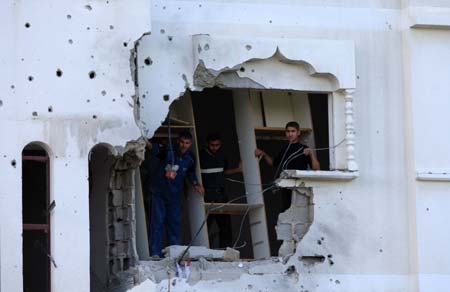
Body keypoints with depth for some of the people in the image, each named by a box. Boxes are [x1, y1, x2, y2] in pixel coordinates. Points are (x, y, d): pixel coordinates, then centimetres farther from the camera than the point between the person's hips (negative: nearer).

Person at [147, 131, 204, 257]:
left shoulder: (190, 158, 0)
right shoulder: (168, 151, -16)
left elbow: (191, 173, 19)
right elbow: (155, 149, -36)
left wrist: (196, 184, 6)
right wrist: (148, 144, -57)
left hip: (175, 195, 4)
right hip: (159, 193, -4)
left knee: (174, 223, 8)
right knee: (157, 222, -7)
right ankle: (155, 253, -4)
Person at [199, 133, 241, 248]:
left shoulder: (221, 155, 13)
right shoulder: (201, 156, -5)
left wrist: (238, 170, 12)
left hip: (221, 193, 6)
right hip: (207, 195, -6)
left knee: (225, 224, 5)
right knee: (206, 225, -9)